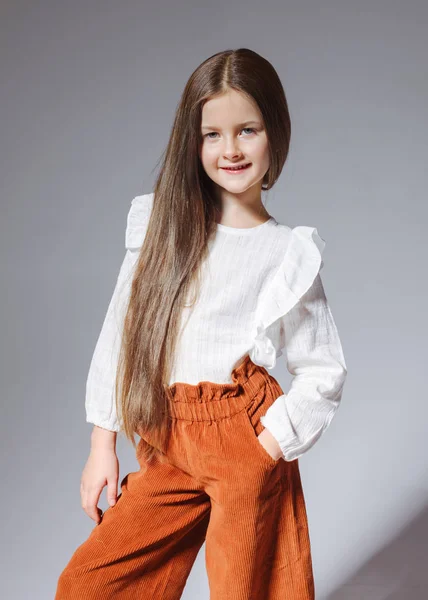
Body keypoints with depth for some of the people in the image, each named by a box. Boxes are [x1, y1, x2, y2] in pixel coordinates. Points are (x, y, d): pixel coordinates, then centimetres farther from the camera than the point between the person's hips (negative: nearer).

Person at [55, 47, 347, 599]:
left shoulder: (287, 253, -2)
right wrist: (102, 443, 8)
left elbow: (325, 373, 0)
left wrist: (264, 452, -10)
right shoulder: (160, 224, 6)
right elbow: (120, 331, 9)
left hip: (246, 442, -3)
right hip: (166, 449, 3)